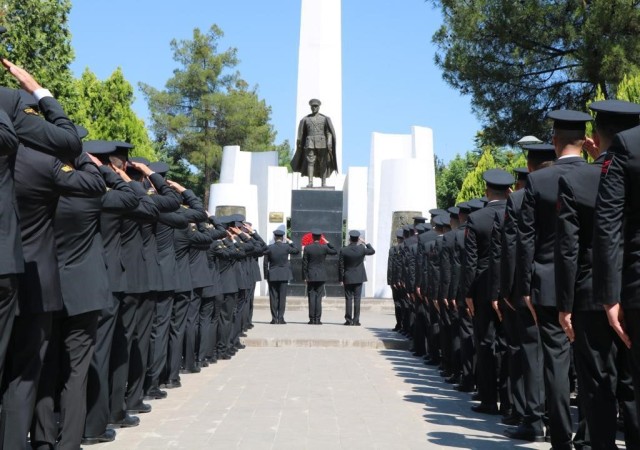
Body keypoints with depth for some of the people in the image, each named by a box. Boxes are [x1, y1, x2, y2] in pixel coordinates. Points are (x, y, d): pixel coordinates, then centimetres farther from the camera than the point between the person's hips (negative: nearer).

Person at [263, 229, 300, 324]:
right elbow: (297, 251, 12)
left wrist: (266, 275, 6)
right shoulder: (286, 247, -6)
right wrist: (290, 242, 17)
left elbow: (265, 263, -2)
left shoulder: (269, 248, -5)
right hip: (284, 276, 0)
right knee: (282, 297, 3)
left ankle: (274, 318, 3)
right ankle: (280, 318, -1)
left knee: (273, 297, 4)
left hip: (272, 276, 0)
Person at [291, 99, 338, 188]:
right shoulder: (305, 119, 10)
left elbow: (329, 132, -4)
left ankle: (324, 183, 2)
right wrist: (299, 143, 8)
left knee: (323, 164, -1)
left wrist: (329, 143, -17)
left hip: (322, 144, -1)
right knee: (310, 162, -10)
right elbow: (301, 133, 12)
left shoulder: (325, 118, 5)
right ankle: (310, 182, -14)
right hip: (310, 143, 1)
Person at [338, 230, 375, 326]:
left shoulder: (343, 250, -9)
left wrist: (340, 279, 2)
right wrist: (365, 243, 13)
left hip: (347, 278, 0)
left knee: (348, 299, 4)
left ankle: (348, 320, 4)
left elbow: (340, 266, -5)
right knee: (357, 299, 3)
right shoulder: (361, 249, -9)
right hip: (358, 278, 0)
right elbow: (372, 251, 11)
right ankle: (356, 320, 2)